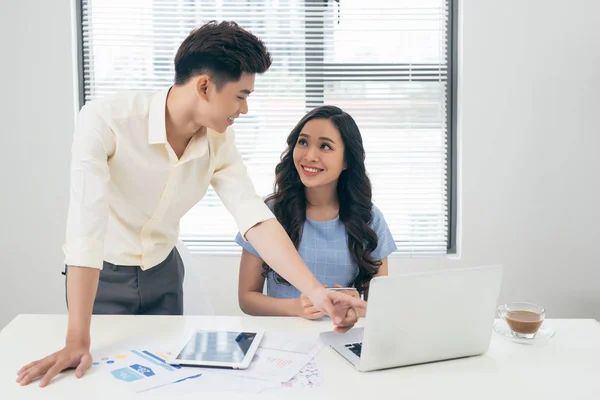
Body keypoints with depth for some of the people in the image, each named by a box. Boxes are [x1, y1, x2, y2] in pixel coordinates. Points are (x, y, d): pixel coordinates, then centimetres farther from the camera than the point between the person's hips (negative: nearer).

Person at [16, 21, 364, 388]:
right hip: (102, 275, -4)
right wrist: (78, 342, -40)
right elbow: (86, 227, -37)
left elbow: (256, 218, -20)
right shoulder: (104, 120, -31)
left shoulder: (218, 140, -14)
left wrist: (316, 292, -33)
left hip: (163, 271, 5)